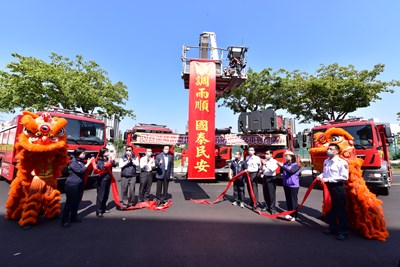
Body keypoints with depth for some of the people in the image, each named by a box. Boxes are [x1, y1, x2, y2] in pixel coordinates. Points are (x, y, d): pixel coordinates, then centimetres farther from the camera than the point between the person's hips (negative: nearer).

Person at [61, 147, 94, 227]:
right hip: (72, 185, -7)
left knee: (77, 202, 14)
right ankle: (64, 221, 8)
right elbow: (81, 170, -23)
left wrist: (89, 162, 2)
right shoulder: (73, 162, -14)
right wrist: (88, 163, -17)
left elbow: (85, 170, 12)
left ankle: (73, 217, 28)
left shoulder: (81, 161, 7)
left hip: (79, 185, 8)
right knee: (70, 202, -2)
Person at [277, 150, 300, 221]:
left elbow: (290, 171, -28)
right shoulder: (285, 164, 2)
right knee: (288, 200, 14)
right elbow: (281, 171, 2)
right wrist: (281, 166, -15)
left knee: (293, 200, 2)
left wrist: (282, 166, -32)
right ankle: (290, 214, 27)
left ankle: (294, 215, 14)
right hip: (286, 184, 6)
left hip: (293, 185, -6)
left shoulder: (295, 165, -12)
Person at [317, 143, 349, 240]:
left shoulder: (342, 162, -13)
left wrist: (329, 179, -20)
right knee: (330, 209, 16)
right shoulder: (326, 161, 9)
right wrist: (320, 176, -1)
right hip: (328, 187, 7)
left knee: (340, 210, 3)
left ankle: (343, 231, 18)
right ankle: (333, 228, 32)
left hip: (338, 188, -7)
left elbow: (344, 177, -18)